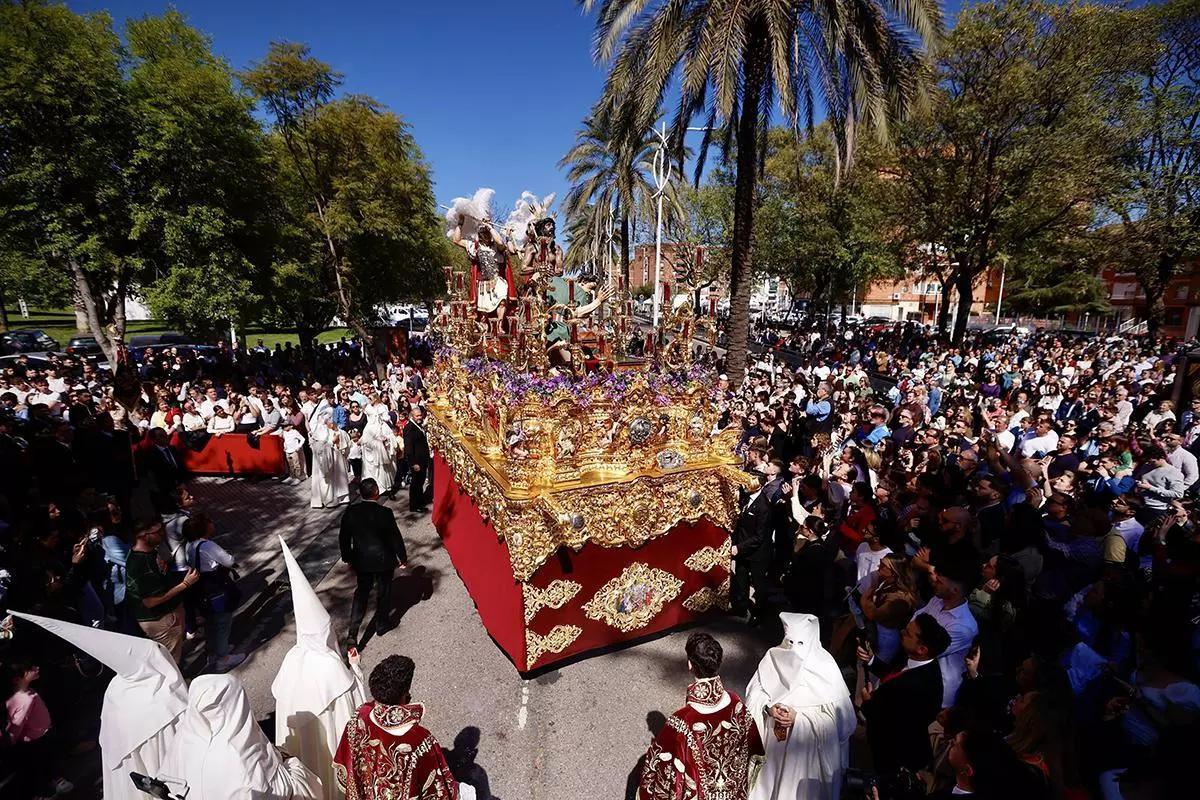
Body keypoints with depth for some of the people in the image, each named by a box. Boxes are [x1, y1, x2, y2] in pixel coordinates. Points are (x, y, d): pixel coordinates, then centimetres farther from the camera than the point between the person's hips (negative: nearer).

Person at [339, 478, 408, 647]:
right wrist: (403, 558, -1)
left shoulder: (350, 512, -11)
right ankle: (381, 625, 34)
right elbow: (395, 538, -15)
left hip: (361, 560, 3)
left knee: (361, 592, 19)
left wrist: (348, 557, 17)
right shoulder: (385, 513, -23)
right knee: (383, 593, 17)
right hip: (383, 561, -3)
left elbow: (344, 538, 1)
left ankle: (353, 632, 11)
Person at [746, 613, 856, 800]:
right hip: (773, 740, 2)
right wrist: (768, 708, -20)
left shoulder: (825, 666, -15)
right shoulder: (773, 657, -7)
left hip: (809, 744, -2)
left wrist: (798, 717, -19)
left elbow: (836, 715, -12)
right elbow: (754, 693, -1)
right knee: (770, 781, 16)